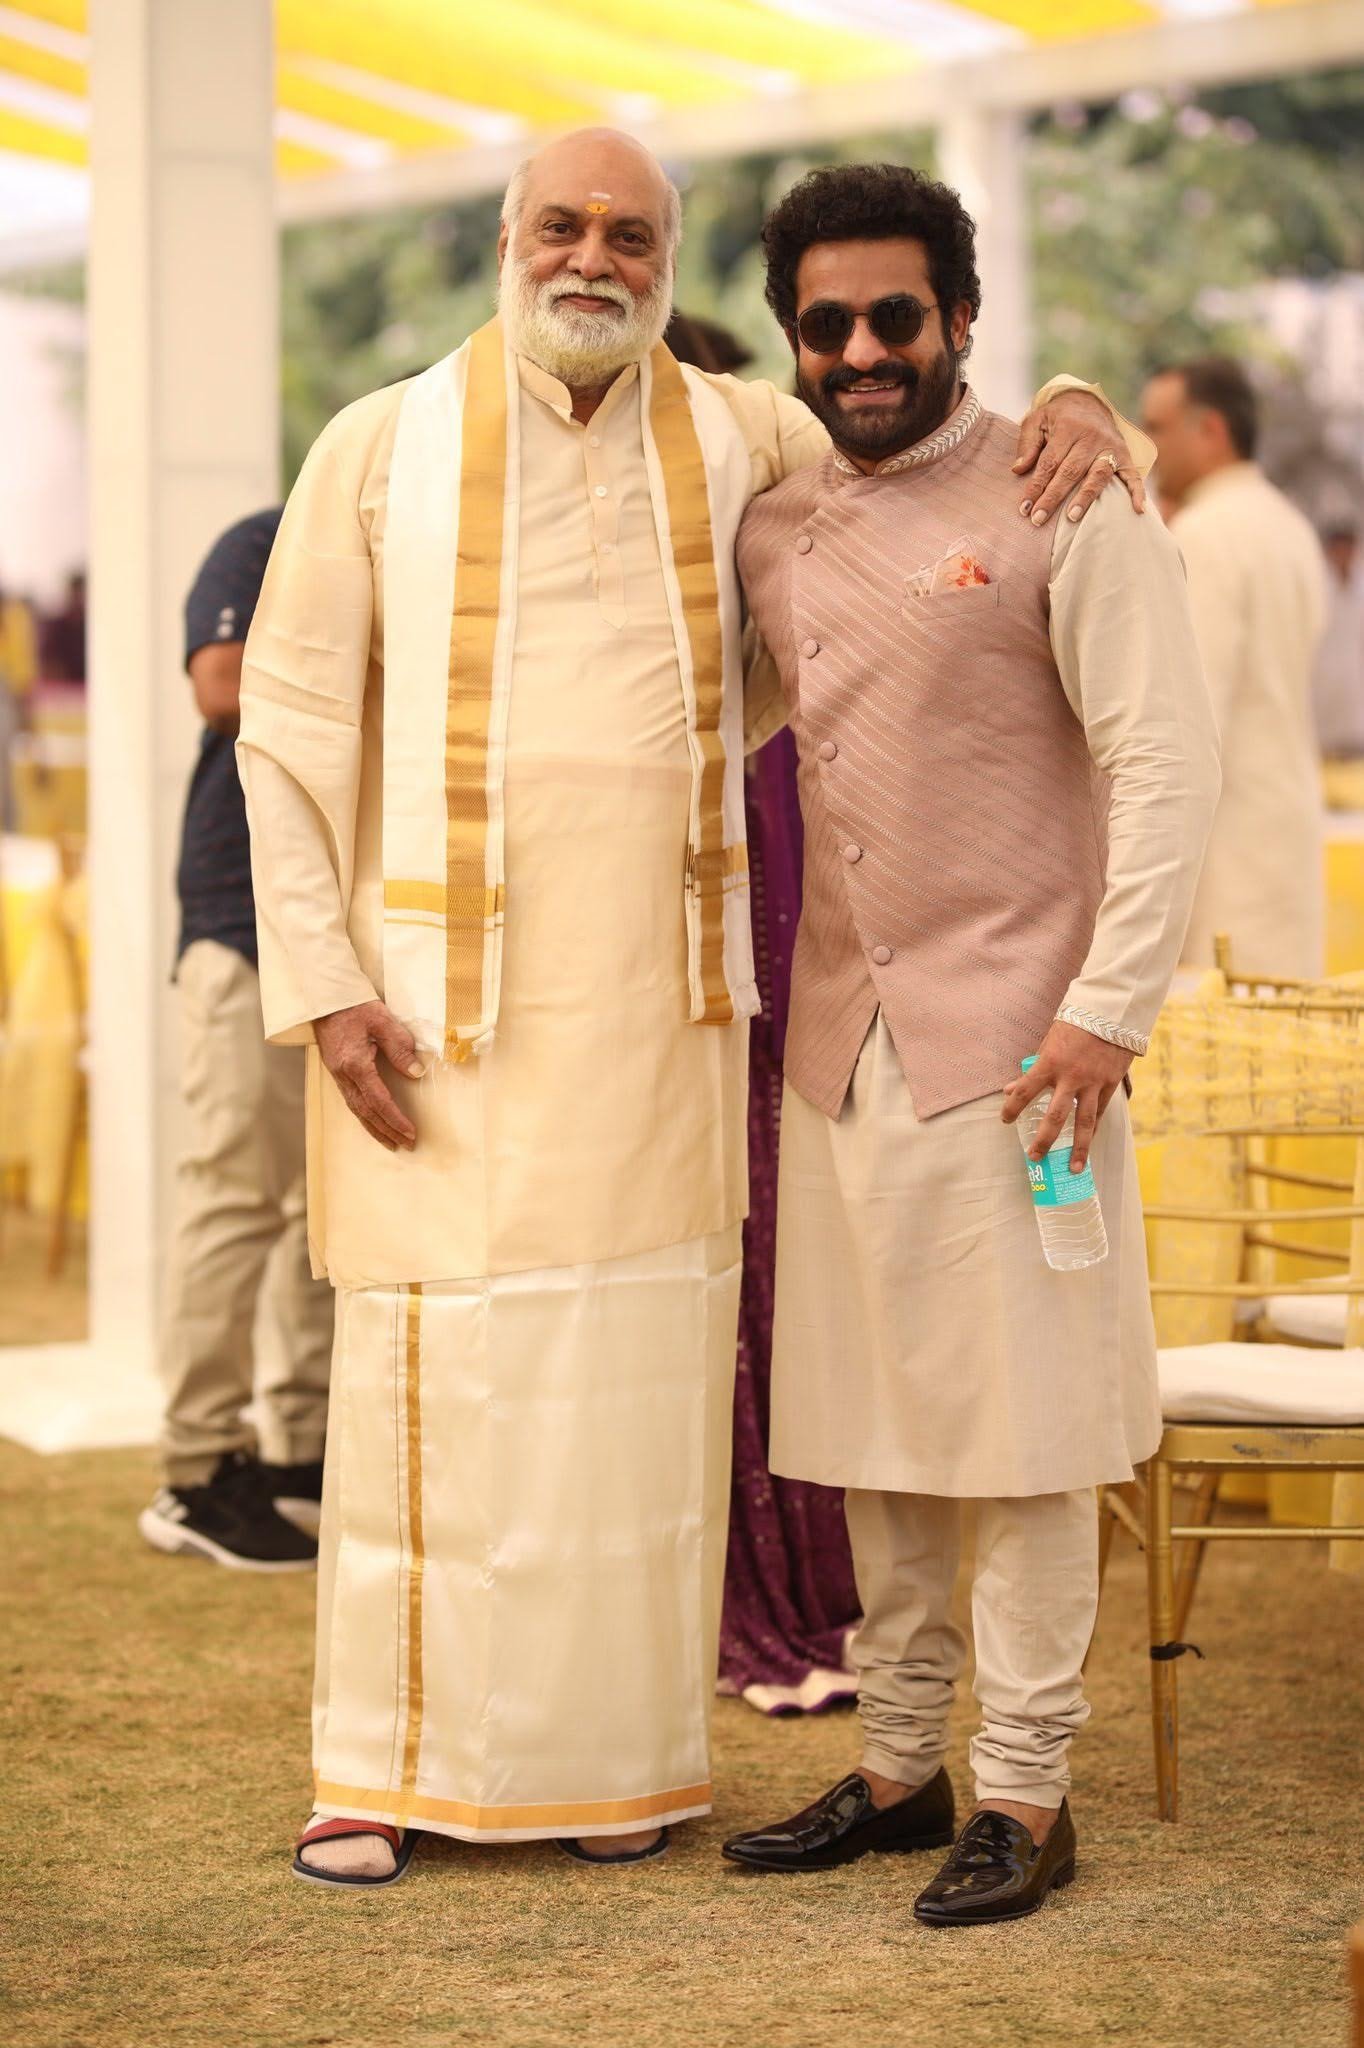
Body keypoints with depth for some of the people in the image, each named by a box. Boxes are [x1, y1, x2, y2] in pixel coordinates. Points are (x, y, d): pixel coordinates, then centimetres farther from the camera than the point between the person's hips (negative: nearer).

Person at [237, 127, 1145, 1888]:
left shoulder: (739, 440, 5)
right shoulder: (377, 453, 0)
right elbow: (291, 731, 0)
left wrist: (1075, 409, -7)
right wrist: (322, 991, -8)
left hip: (653, 1005, 2)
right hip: (442, 998, -2)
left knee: (642, 1375, 4)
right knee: (428, 1368, -1)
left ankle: (611, 1749, 15)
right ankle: (378, 1765, 11)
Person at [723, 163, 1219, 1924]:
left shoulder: (1058, 505, -7)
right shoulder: (773, 533, 11)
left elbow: (1165, 764, -10)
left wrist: (1105, 1009, -17)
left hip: (1010, 1037, -6)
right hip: (838, 1039, 6)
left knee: (1017, 1424, -1)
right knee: (869, 1423, 11)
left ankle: (1024, 1792, 7)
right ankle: (898, 1763, 21)